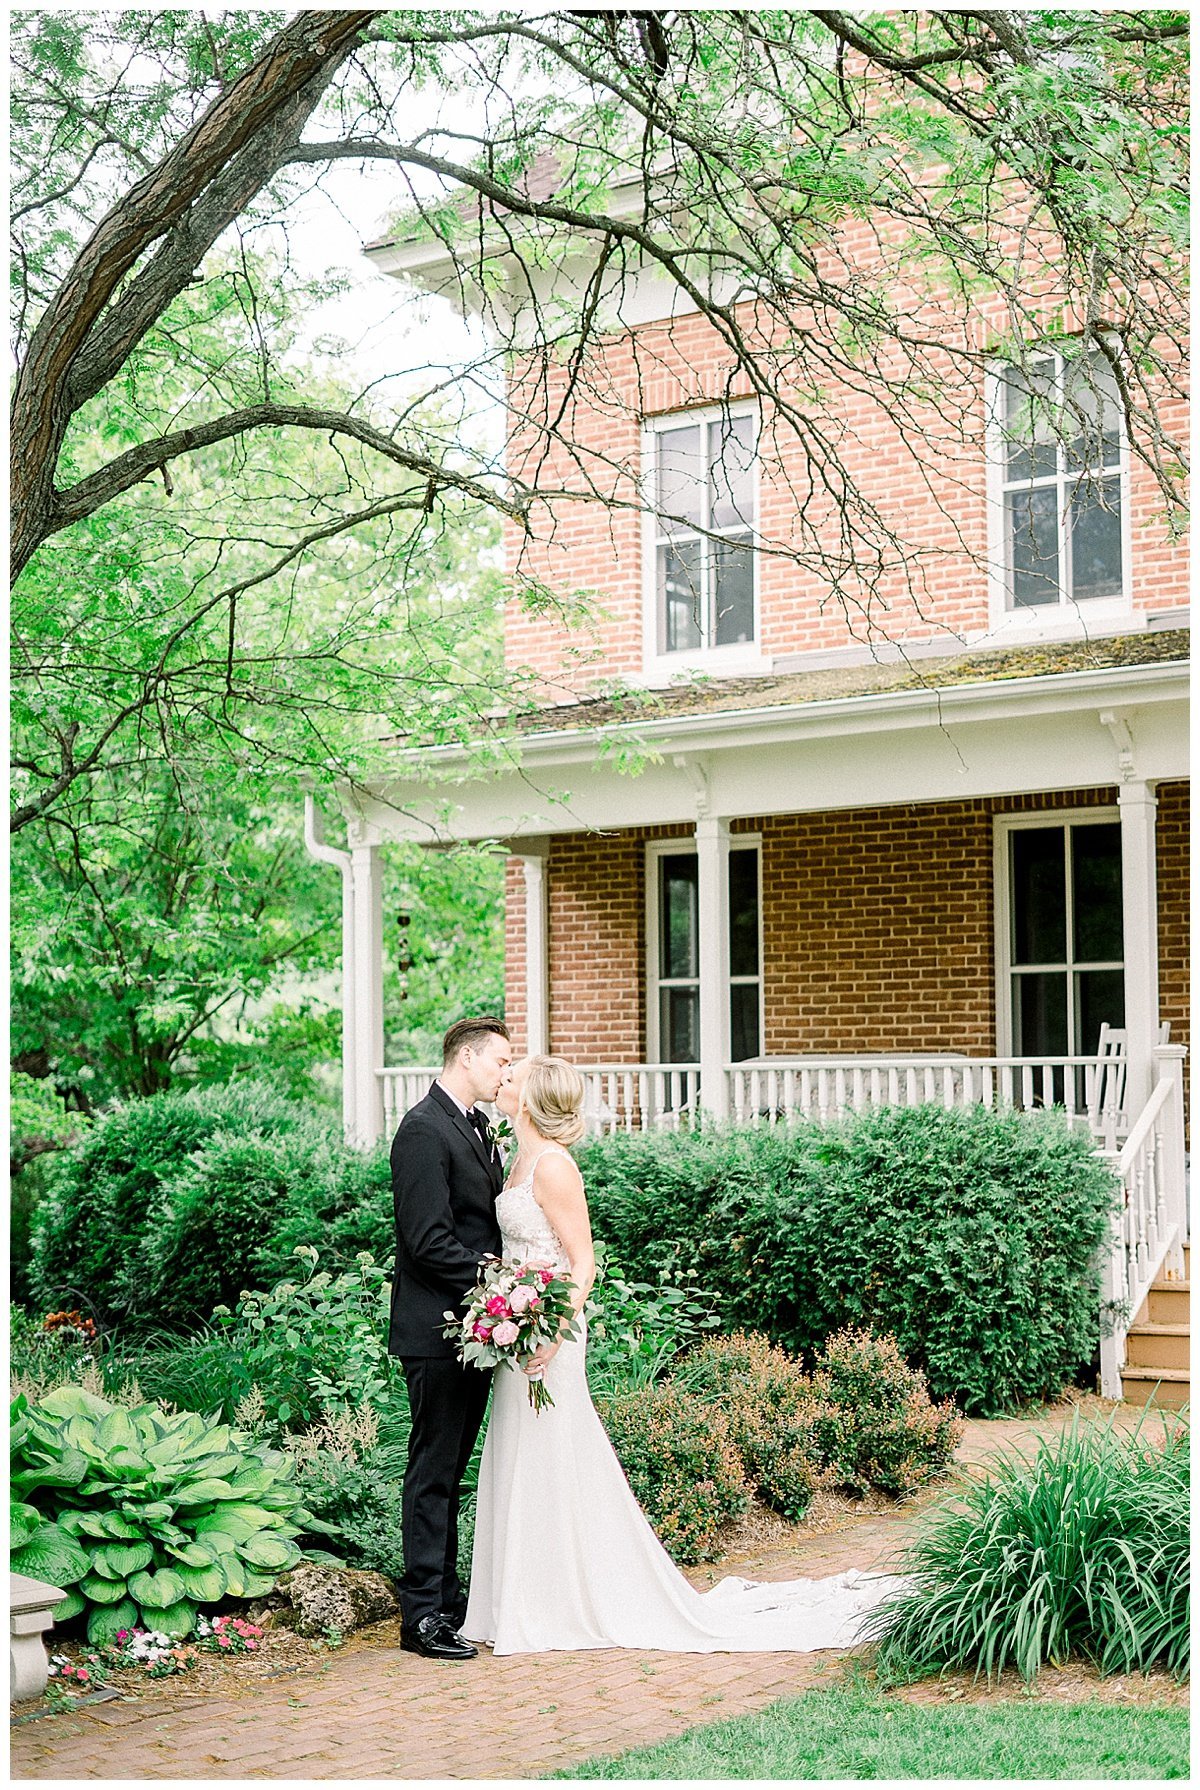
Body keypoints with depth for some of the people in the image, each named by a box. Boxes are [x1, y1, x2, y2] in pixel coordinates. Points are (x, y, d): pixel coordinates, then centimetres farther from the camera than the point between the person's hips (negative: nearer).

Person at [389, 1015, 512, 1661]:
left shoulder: (476, 1126, 15)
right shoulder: (424, 1130, -15)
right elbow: (429, 1240, -21)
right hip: (437, 1329, -9)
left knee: (450, 1468, 15)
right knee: (433, 1472, -3)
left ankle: (445, 1595, 23)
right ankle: (423, 1614, 2)